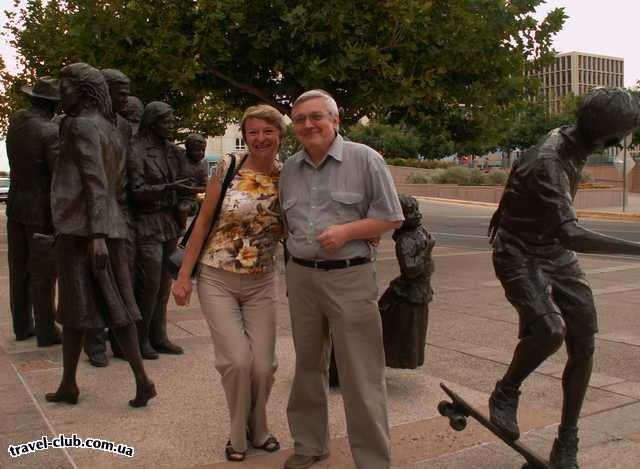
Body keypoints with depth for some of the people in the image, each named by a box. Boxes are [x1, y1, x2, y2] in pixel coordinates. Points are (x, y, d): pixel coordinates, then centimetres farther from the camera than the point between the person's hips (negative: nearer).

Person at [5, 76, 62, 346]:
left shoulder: (15, 123, 5)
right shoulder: (52, 132, -18)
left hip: (16, 206, 7)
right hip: (42, 211, -7)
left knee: (19, 271, 13)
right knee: (43, 274, 1)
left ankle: (22, 326, 23)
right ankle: (46, 332, 8)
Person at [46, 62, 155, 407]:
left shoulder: (82, 125, -9)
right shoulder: (106, 127, 16)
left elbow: (95, 182, -18)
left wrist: (96, 235, -21)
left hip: (81, 230, -8)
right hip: (111, 227, 8)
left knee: (74, 308, 3)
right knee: (114, 305, 7)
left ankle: (69, 385, 17)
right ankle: (141, 380, 3)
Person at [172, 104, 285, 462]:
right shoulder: (228, 168, -8)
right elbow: (203, 223, -3)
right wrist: (184, 275, -4)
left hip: (261, 284, 2)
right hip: (217, 279, -2)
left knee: (263, 364, 0)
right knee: (238, 360, -9)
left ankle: (258, 427, 30)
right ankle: (239, 433, 18)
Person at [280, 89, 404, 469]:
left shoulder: (365, 159, -4)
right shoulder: (290, 169, 11)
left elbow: (391, 217, -3)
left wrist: (346, 231, -15)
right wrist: (298, 251, 8)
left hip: (350, 278, -5)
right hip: (301, 277, 5)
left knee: (361, 378, -2)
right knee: (308, 367, 16)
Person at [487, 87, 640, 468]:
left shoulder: (573, 142, 0)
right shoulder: (549, 162, -29)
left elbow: (519, 170, 18)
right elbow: (570, 235, -39)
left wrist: (506, 211, 32)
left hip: (557, 256, 8)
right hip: (520, 255, -8)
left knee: (584, 347, 1)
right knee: (549, 330, -31)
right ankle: (505, 394, -1)